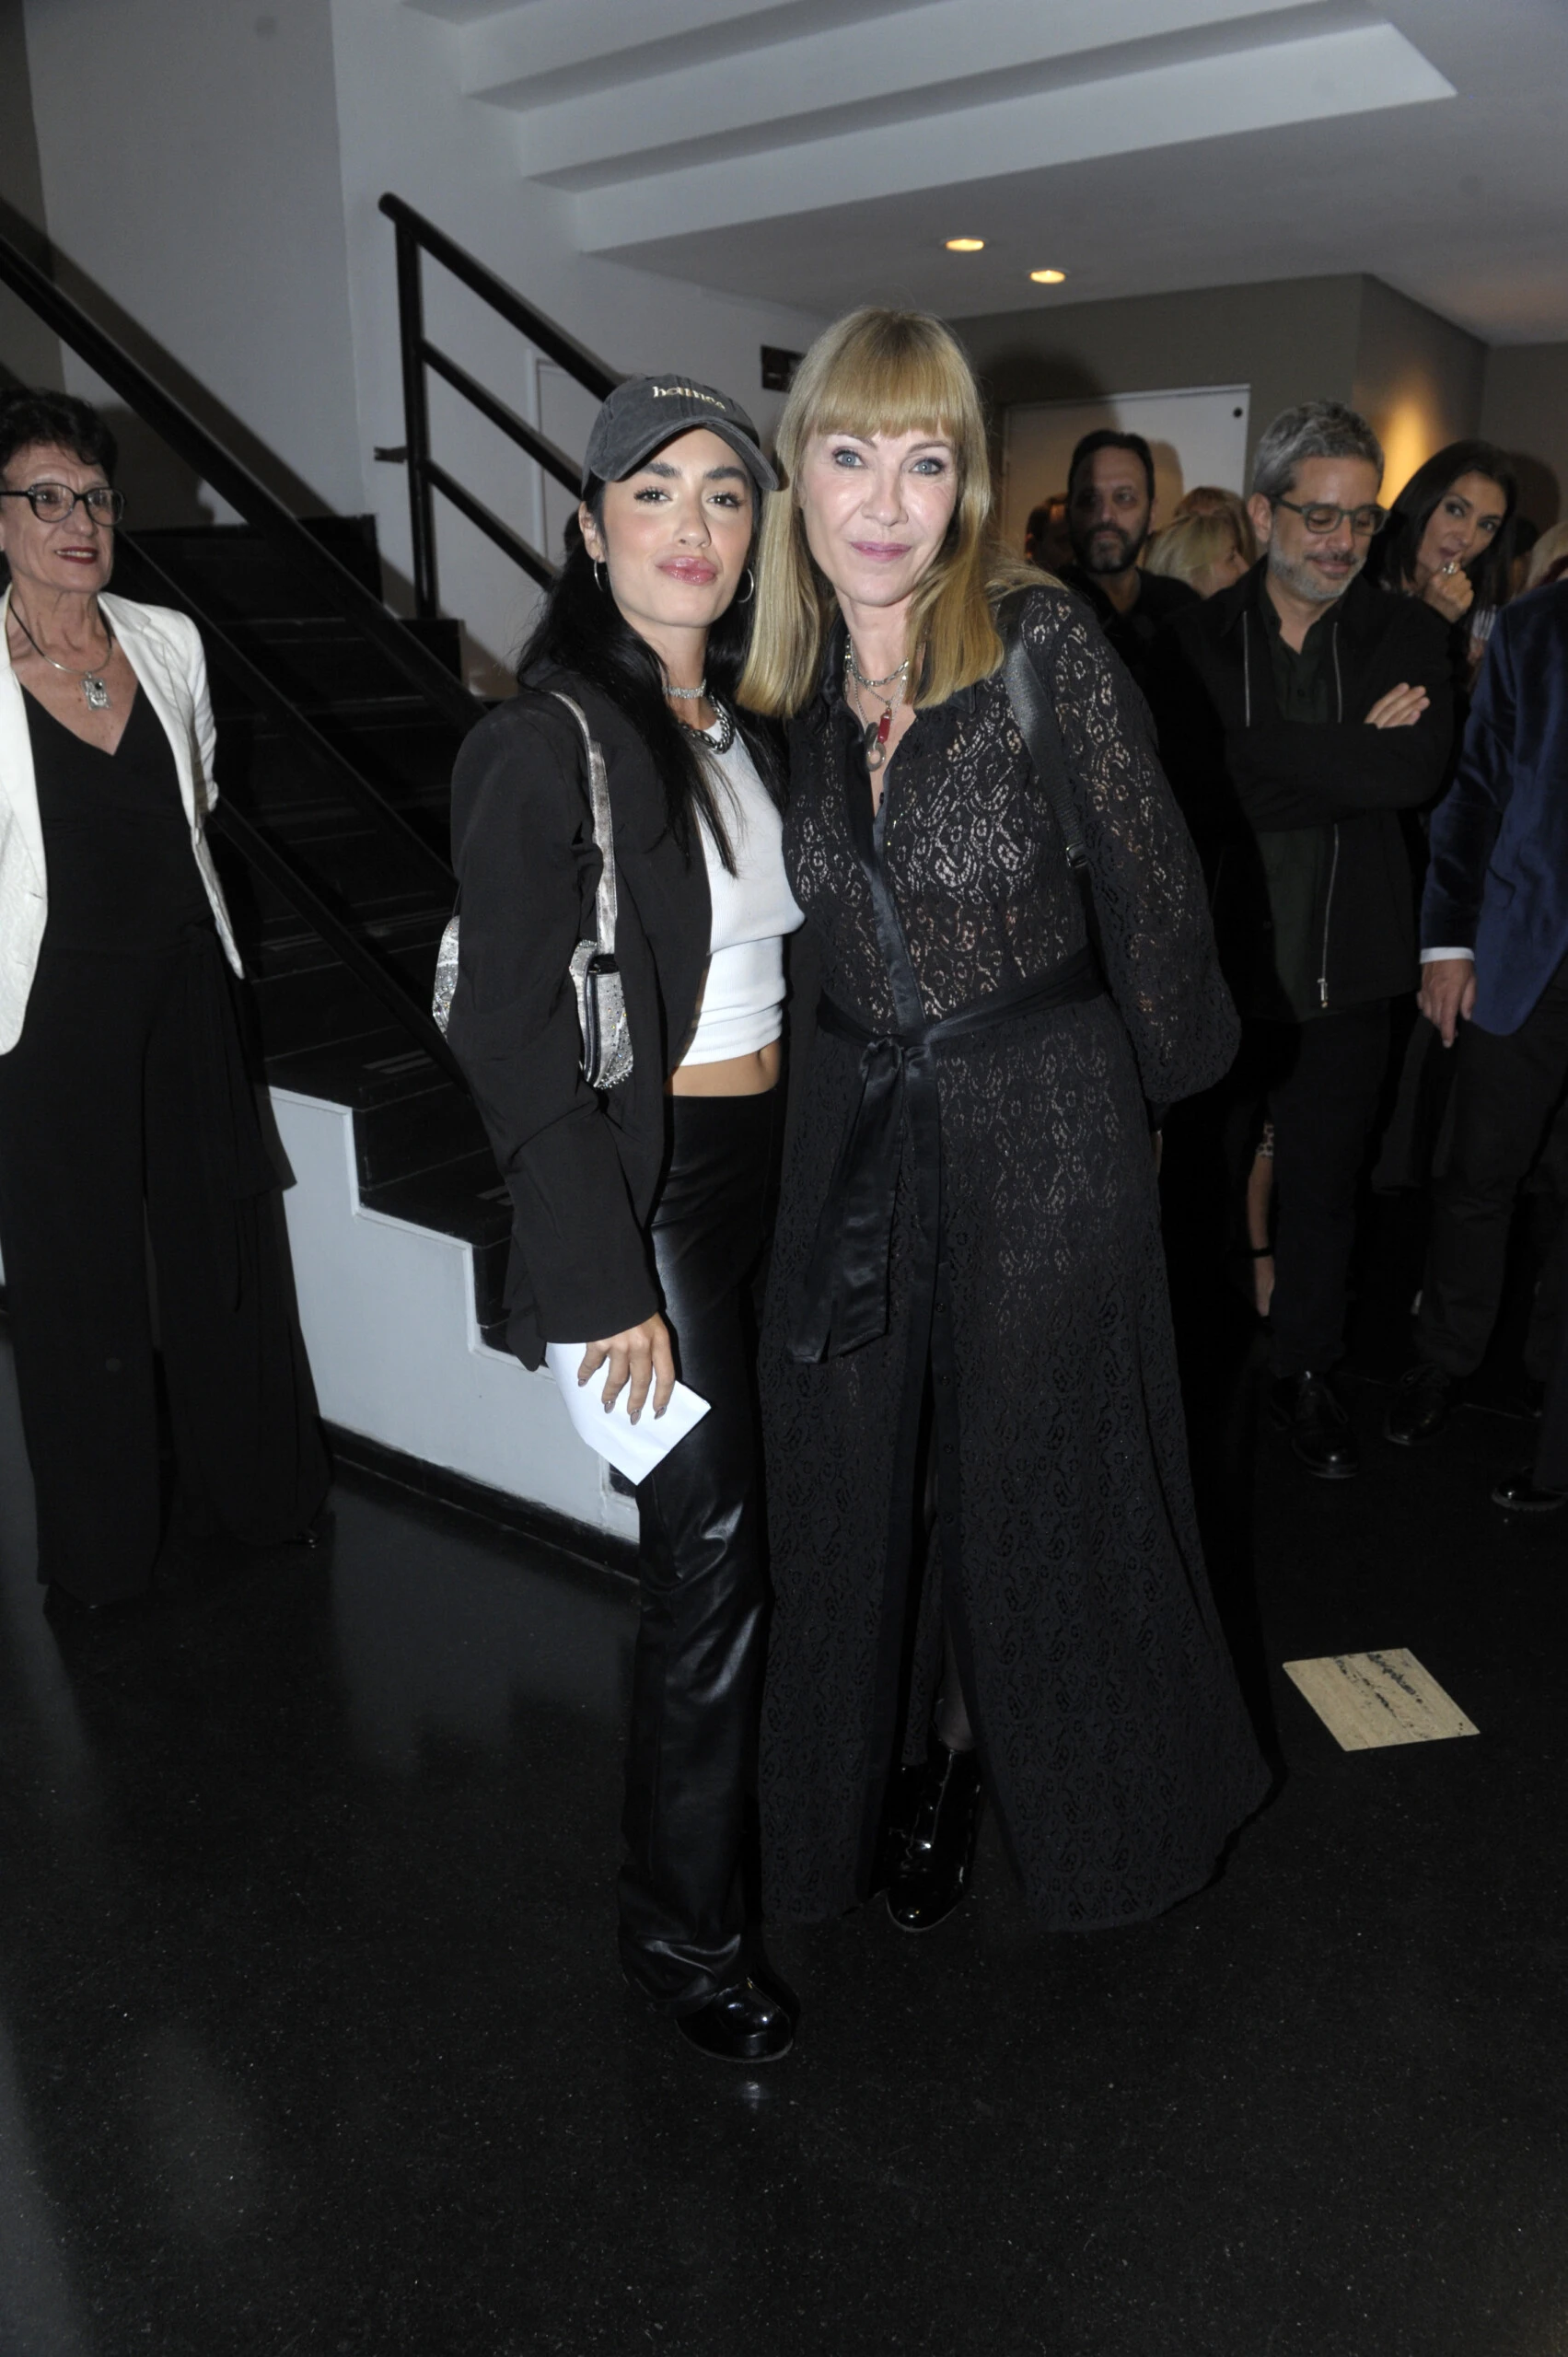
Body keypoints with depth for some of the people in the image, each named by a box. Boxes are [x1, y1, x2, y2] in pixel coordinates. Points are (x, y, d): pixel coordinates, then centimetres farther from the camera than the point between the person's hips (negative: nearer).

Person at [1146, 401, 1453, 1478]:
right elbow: (1200, 792, -19)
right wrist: (1354, 751, -16)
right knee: (1196, 1177, 13)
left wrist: (1274, 763, -19)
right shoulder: (1196, 640, -3)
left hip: (1343, 974, 1)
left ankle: (1308, 1374, 35)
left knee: (1324, 1187, 15)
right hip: (1217, 963, -1)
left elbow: (1421, 770, -17)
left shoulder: (1409, 635, 2)